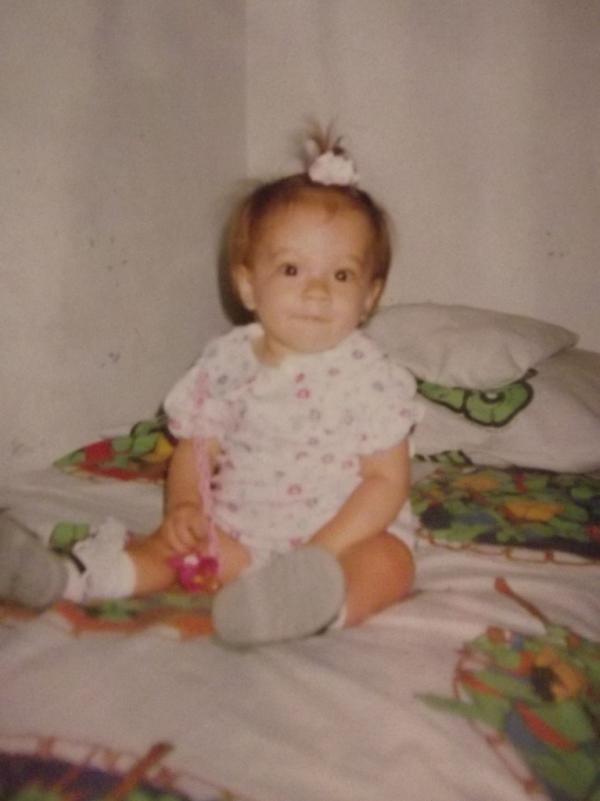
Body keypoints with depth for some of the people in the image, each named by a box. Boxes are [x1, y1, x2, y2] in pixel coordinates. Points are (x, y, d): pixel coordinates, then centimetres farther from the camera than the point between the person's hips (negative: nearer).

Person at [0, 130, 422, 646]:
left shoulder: (369, 376, -11)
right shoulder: (228, 363, -1)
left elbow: (387, 480, -12)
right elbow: (194, 450, 5)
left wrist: (319, 551, -23)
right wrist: (184, 507, -17)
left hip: (348, 533, -4)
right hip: (240, 530, 5)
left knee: (388, 562, -32)